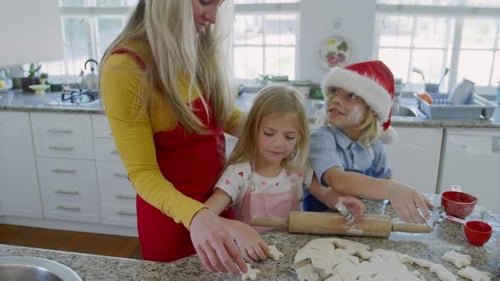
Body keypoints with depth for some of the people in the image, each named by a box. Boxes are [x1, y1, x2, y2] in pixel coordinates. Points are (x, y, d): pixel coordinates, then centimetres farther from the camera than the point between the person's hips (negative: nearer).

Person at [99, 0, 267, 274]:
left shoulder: (201, 50, -4)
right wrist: (195, 216, -38)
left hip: (217, 202, 6)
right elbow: (142, 172, -22)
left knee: (223, 272, 24)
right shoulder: (124, 68, -22)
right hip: (170, 215, -5)